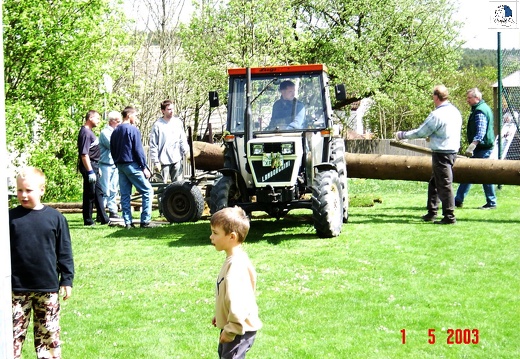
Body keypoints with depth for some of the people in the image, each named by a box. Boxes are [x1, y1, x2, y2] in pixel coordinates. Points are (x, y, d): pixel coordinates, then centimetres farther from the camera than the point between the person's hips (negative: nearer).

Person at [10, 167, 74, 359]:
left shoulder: (55, 218, -1)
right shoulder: (11, 217, -1)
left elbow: (64, 252, 4)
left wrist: (67, 280, 2)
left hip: (48, 287, 0)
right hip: (17, 287, 0)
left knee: (49, 333, 10)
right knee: (14, 333, 3)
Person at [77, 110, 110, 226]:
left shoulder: (89, 132, 15)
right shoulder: (85, 133, -17)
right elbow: (84, 154, -23)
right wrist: (90, 171, -25)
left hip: (93, 166, 11)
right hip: (89, 166, -11)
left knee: (98, 192, 13)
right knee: (90, 194, -4)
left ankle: (103, 218, 18)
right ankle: (88, 220, 3)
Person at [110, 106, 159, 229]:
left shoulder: (115, 131, 13)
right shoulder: (133, 130, -9)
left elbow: (112, 151, 16)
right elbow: (138, 150, -12)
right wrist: (144, 167, -8)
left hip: (120, 165, 8)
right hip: (132, 165, -8)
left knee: (125, 194, 8)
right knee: (148, 191, -3)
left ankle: (128, 222, 7)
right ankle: (145, 221, -8)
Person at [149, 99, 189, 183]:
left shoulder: (178, 122, 6)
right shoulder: (158, 125, -7)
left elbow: (183, 139, 14)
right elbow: (153, 146, -7)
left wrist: (185, 150, 2)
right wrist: (155, 162, -10)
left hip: (177, 160, 4)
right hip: (164, 161, -4)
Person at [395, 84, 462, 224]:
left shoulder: (437, 115, -18)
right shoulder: (455, 111, 8)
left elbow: (420, 133, -11)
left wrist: (402, 135, 2)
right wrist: (431, 136, 30)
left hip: (441, 153, -9)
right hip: (453, 151, 9)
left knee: (444, 185, -4)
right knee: (434, 182, 19)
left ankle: (449, 217, -1)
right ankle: (431, 212, 24)